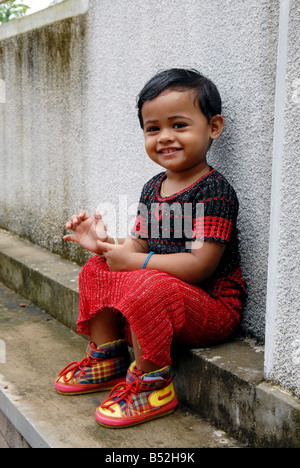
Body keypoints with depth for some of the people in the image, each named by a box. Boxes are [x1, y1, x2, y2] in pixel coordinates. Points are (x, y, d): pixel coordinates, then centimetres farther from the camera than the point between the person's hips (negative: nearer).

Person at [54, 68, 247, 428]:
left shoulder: (213, 191, -19)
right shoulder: (153, 188, 8)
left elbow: (200, 265, -26)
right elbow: (140, 245, 10)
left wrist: (135, 262, -24)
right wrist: (105, 242, -10)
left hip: (212, 304, -9)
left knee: (145, 288, -34)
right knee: (96, 270, 6)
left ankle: (151, 385, -13)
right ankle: (106, 362, 15)